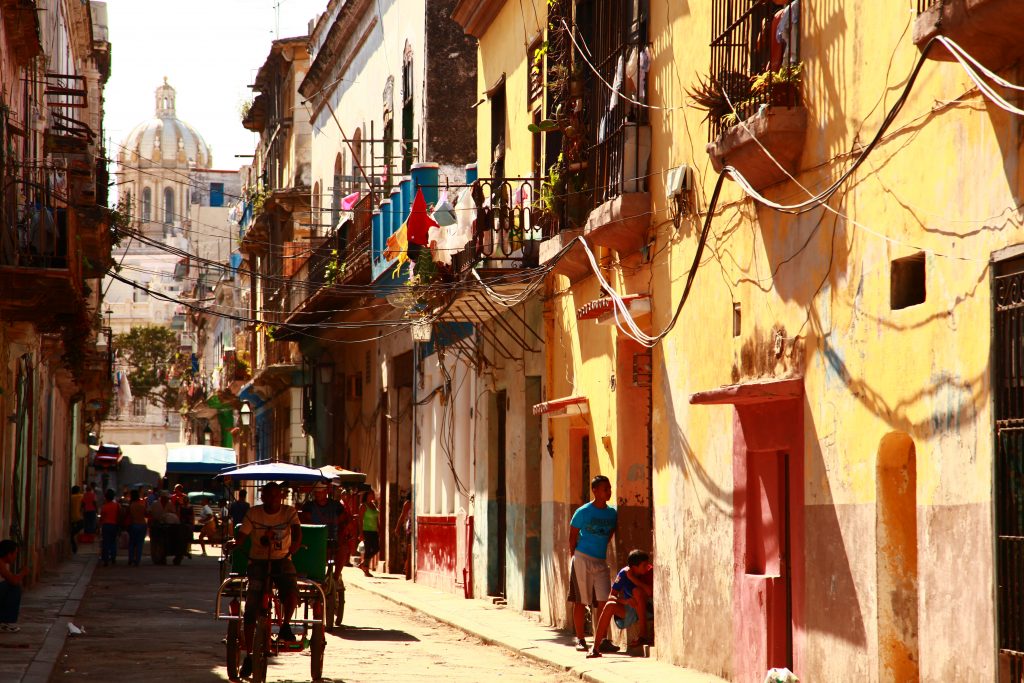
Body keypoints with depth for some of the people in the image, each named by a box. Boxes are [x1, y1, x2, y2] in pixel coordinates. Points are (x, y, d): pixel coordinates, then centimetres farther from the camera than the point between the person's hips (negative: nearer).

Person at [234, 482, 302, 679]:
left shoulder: (289, 512, -4)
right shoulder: (254, 513, -4)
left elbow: (297, 531, -19)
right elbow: (240, 536, -8)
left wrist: (295, 545, -36)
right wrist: (233, 545, -29)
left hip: (282, 561, 0)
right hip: (258, 561, 1)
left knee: (291, 592, -30)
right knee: (251, 607, -7)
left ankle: (285, 625, 1)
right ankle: (249, 654, 4)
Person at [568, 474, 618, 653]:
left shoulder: (612, 513, 6)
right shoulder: (583, 512, -6)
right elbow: (572, 536, 2)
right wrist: (574, 557, 1)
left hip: (601, 562, 4)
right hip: (582, 560, -4)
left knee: (603, 602, -3)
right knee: (580, 602, 1)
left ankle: (601, 641, 1)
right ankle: (580, 639, 10)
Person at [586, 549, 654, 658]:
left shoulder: (650, 571, -15)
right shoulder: (624, 573, -11)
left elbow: (650, 592, -32)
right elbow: (611, 596, -14)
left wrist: (633, 578, -29)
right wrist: (625, 601, -34)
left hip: (646, 610, -2)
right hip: (628, 612, 2)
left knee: (637, 591, -30)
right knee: (610, 605, -26)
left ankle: (644, 636, -29)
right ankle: (595, 648, -23)